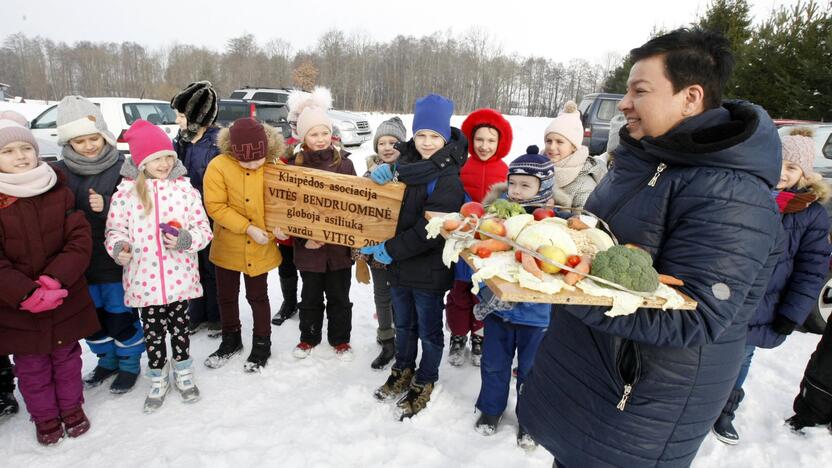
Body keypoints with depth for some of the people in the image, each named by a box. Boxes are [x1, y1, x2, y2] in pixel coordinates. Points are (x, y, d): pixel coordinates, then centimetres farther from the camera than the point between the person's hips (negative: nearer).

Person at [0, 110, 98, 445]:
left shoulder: (59, 191, -3)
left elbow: (81, 238, -8)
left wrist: (57, 278, -21)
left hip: (66, 301, 1)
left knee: (67, 358, 18)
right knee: (31, 367, 15)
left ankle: (72, 407, 39)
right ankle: (45, 417, 36)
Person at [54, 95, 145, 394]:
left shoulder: (121, 168, -11)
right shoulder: (59, 173, 0)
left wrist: (107, 206, -29)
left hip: (116, 259, -4)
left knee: (121, 313, 8)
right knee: (92, 314, 19)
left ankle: (129, 363, 28)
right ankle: (107, 359, 40)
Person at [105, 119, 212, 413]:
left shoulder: (185, 188, -3)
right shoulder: (126, 191, -4)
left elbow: (203, 229, -1)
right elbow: (116, 228, 3)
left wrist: (185, 240, -20)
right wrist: (119, 246, -18)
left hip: (179, 276, 0)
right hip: (144, 279, 0)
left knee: (179, 328, 15)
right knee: (152, 332, 14)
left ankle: (184, 373, 37)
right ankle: (158, 380, 35)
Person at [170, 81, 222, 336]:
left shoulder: (219, 143, -16)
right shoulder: (180, 141, 5)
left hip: (211, 220, -6)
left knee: (213, 269, 9)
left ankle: (217, 318, 27)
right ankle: (196, 315, 34)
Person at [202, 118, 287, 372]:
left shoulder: (274, 166, -12)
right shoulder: (218, 166, -16)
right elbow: (215, 206, -15)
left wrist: (280, 224, -20)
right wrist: (247, 228, -21)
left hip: (260, 248, -1)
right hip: (227, 247, 1)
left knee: (257, 296, 12)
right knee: (226, 296, 17)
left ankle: (262, 343, 31)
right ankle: (231, 340, 39)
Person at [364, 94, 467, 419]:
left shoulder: (447, 178, -19)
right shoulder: (406, 163, 4)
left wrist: (392, 249, -19)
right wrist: (383, 173, -4)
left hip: (429, 270, -7)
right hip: (399, 264, 7)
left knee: (429, 330, 12)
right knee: (403, 324, 23)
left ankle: (424, 382, 33)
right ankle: (403, 370, 45)